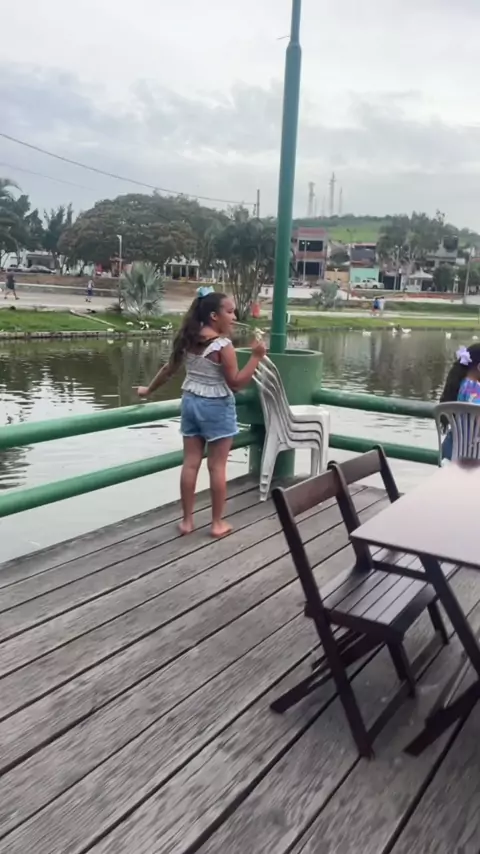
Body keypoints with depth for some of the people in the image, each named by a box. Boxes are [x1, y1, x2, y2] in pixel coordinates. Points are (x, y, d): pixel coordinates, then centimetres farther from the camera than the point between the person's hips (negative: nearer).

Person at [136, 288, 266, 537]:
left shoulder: (188, 340, 3)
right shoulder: (223, 346, -17)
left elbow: (169, 369, 11)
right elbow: (236, 383, -18)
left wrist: (148, 390, 25)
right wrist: (256, 356, -17)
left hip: (191, 402, 6)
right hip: (216, 407, -6)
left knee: (190, 463, 9)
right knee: (217, 466, 4)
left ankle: (187, 520, 17)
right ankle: (217, 523, 13)